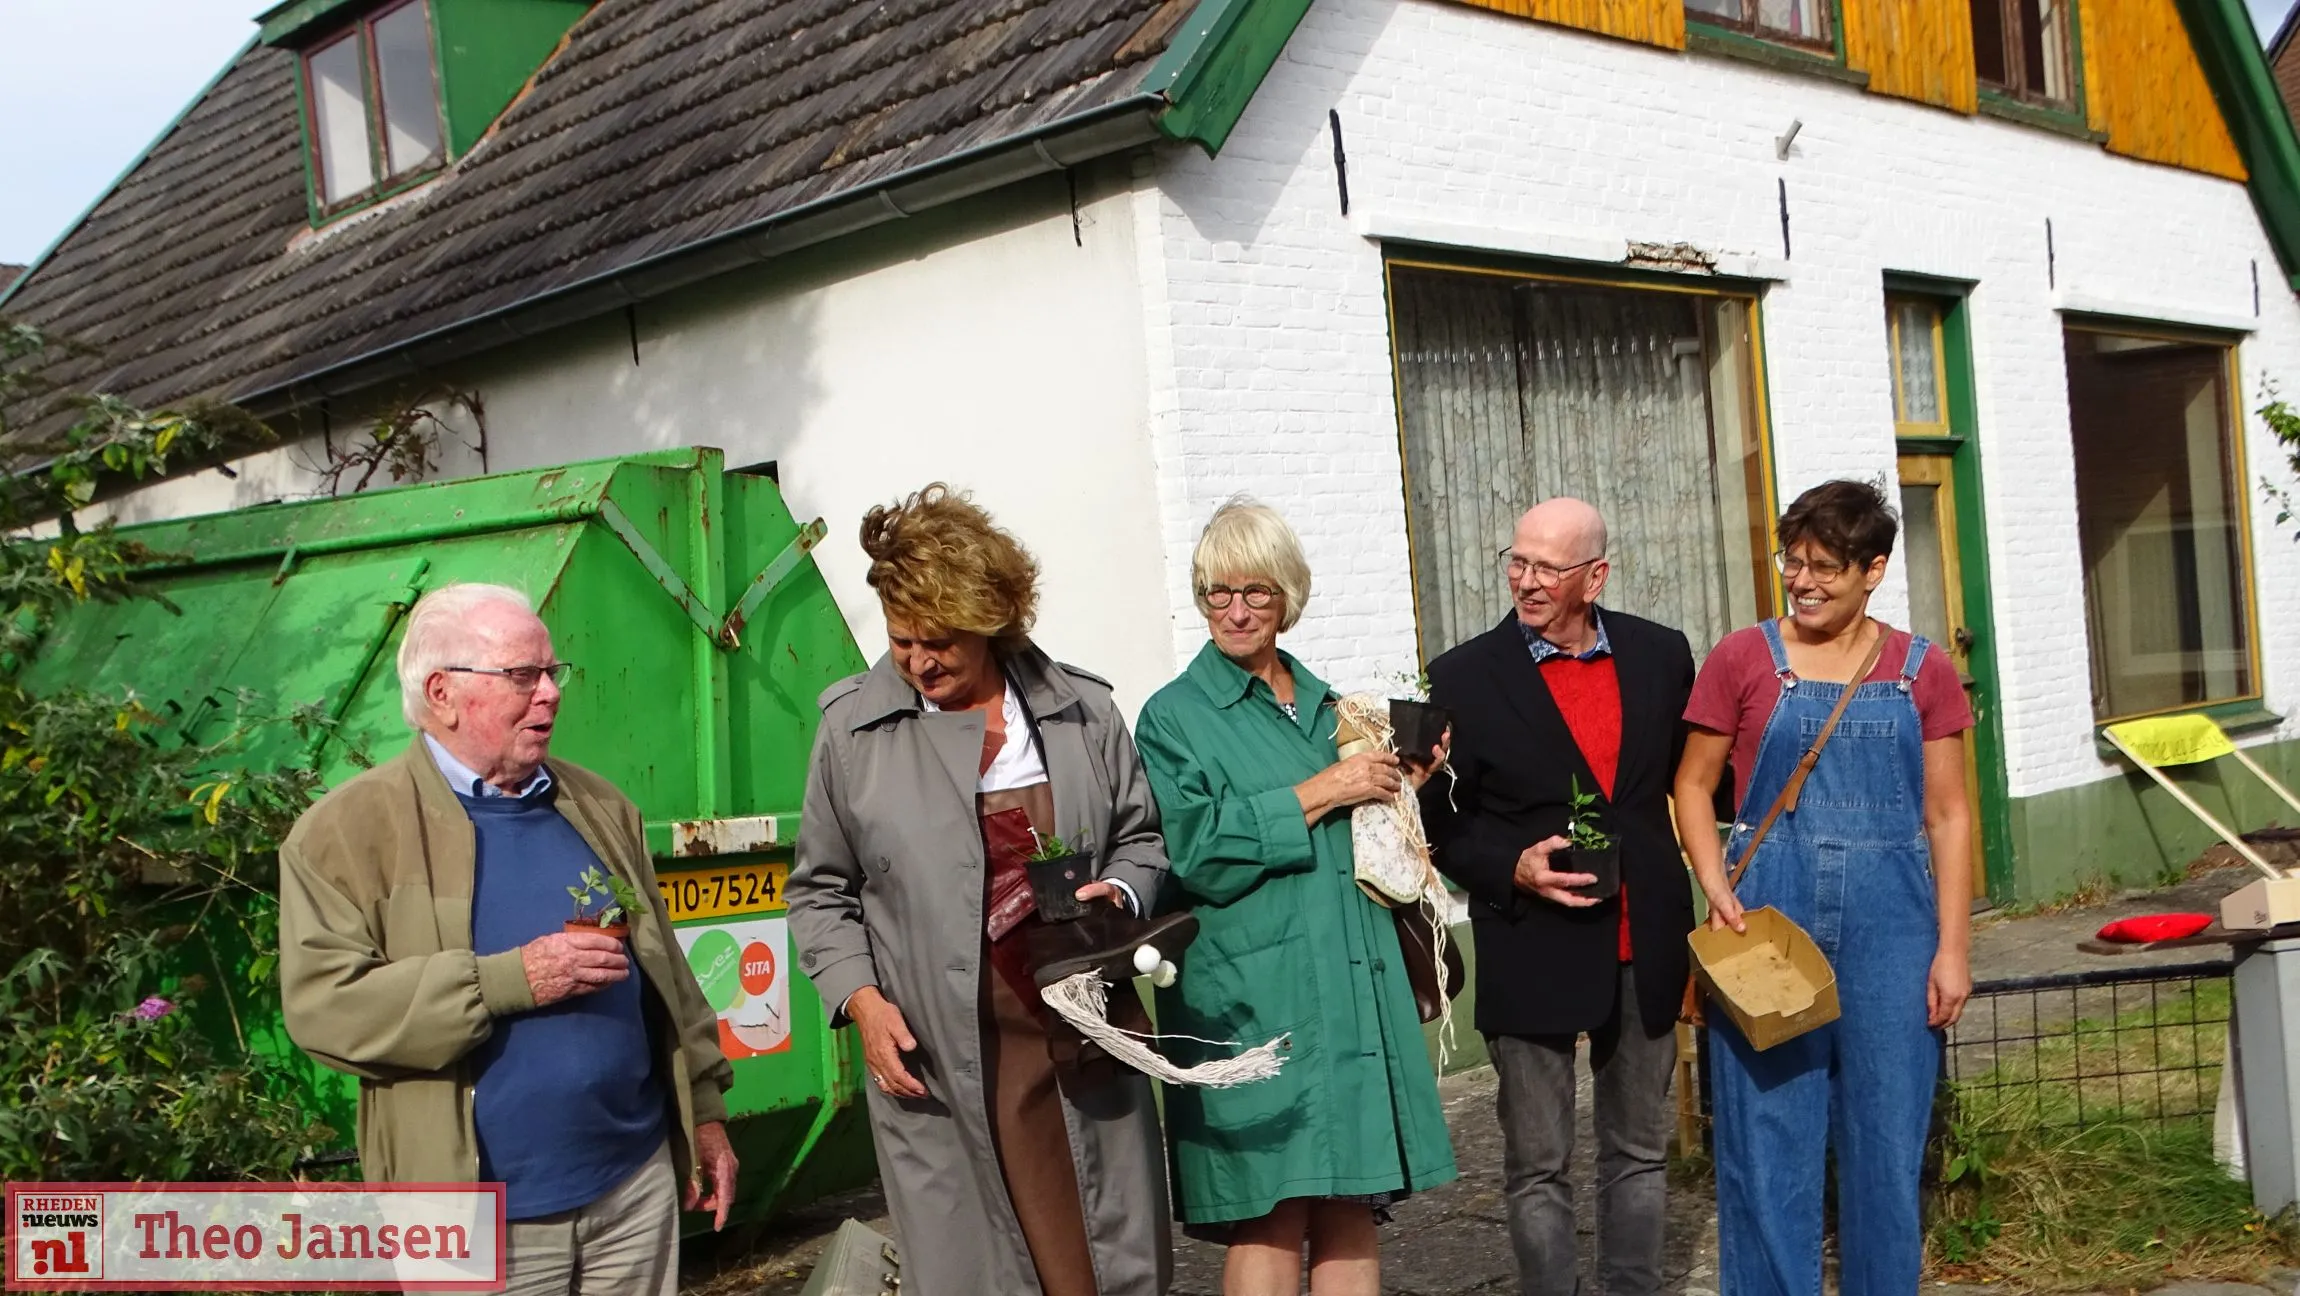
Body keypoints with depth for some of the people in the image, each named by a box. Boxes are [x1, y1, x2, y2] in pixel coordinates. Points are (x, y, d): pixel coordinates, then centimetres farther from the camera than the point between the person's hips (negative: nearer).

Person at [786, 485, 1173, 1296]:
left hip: (1086, 1040, 2)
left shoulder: (1081, 710, 5)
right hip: (941, 1061, -2)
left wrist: (1121, 892, -6)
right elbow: (822, 892, 7)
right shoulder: (854, 726, 1)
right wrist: (862, 998, -7)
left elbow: (1140, 839, 16)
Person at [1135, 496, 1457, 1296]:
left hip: (1356, 986, 5)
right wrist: (1319, 794, -11)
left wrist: (1401, 791, 5)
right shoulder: (1174, 716, 1)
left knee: (1352, 1206, 6)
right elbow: (1195, 854, -13)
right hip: (1254, 999, -5)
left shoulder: (1329, 706, 17)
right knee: (1269, 1217, -6)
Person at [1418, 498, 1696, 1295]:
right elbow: (1438, 824, -2)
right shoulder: (1465, 678, -6)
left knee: (1638, 1154, 16)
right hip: (1533, 954, -3)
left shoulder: (1661, 655, 2)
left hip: (1645, 949, 3)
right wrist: (1513, 871, -17)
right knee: (1538, 1169, 6)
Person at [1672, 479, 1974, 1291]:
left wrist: (1952, 948, 0)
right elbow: (1693, 784, 7)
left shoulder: (1921, 671, 5)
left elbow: (1948, 816, 6)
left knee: (1886, 1145, 8)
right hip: (1767, 918, -1)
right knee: (1766, 1147, 2)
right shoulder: (1742, 659, 2)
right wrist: (1717, 889, -8)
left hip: (1888, 923, 1)